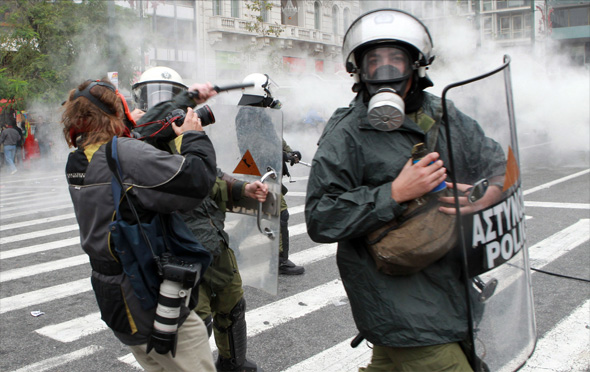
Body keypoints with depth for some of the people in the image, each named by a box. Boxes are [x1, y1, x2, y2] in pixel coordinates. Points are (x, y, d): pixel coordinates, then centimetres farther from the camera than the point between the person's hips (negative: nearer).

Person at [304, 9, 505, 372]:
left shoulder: (447, 119, 6)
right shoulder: (345, 137, -12)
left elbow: (499, 163, 14)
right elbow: (320, 219, -17)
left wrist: (486, 193, -10)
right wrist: (395, 194, -23)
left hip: (450, 285, 7)